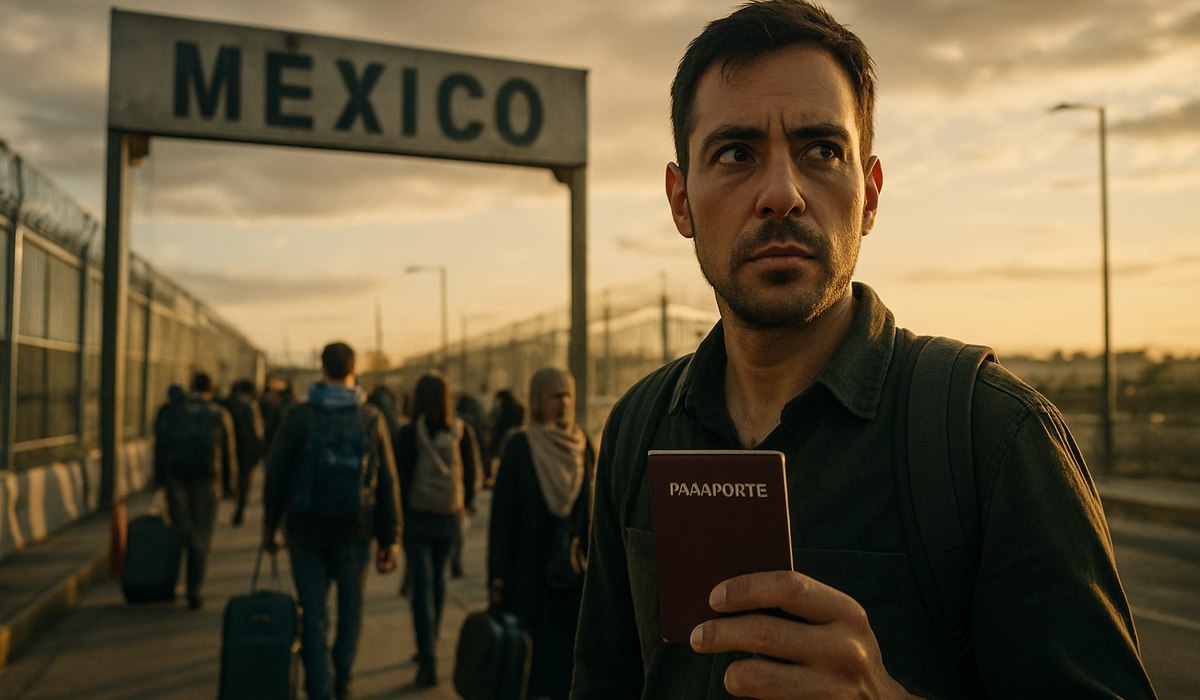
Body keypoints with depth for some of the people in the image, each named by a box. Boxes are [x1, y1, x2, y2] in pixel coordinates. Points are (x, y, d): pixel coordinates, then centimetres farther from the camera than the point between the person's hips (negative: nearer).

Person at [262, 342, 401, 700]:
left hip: (306, 529, -1)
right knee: (351, 607, 20)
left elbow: (276, 475, -2)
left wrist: (270, 526, 10)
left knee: (313, 614, 7)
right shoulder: (371, 418, -3)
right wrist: (390, 538, 2)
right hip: (354, 529, 1)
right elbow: (387, 482, -3)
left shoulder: (298, 416, -5)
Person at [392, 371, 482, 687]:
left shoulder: (408, 433, -12)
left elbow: (400, 477, -10)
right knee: (437, 580, 20)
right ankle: (429, 647, 34)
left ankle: (428, 661, -6)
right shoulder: (462, 432, -5)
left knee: (422, 584, 0)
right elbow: (472, 470, 2)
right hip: (450, 517, 3)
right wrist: (467, 504, 18)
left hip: (417, 517, -3)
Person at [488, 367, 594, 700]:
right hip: (530, 570, -3)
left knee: (568, 654, 6)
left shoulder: (583, 445, 7)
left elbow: (592, 509, 9)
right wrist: (497, 576, -11)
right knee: (529, 651, 3)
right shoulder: (520, 446, -5)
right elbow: (502, 513, -8)